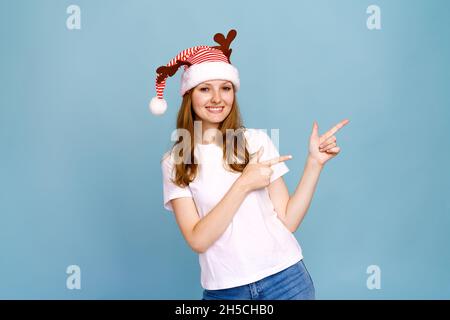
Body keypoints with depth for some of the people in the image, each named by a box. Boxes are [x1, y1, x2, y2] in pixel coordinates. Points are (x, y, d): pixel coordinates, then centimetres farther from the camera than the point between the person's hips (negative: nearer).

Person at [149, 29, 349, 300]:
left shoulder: (257, 141, -2)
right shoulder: (174, 163, -2)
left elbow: (288, 220, -4)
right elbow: (198, 240, -11)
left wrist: (315, 163, -12)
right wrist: (243, 185, -17)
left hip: (286, 278, 0)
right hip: (224, 290, 0)